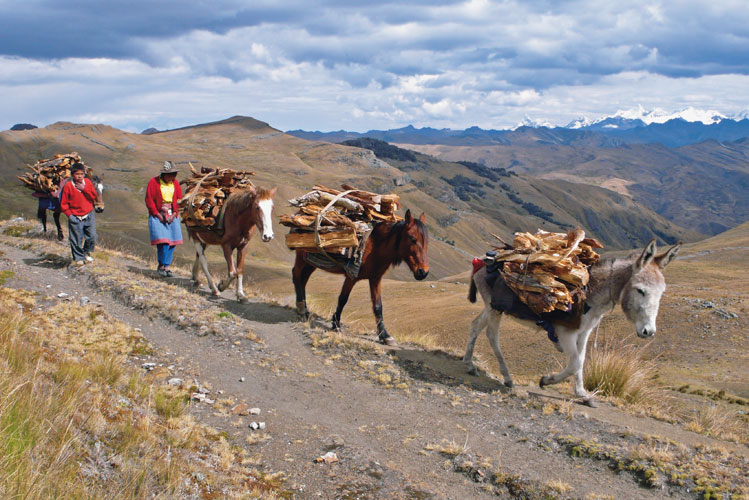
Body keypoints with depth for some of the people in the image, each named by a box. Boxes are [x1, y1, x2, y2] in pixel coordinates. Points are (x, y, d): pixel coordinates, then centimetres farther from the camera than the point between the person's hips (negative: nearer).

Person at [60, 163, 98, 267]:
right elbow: (63, 203, -2)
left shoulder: (88, 182, 2)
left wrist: (84, 189, -15)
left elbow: (94, 196, -5)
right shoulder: (68, 186, -7)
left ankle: (87, 253, 24)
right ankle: (79, 258, 16)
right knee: (76, 239, 1)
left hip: (89, 216, 3)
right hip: (75, 218, -3)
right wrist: (69, 214, -7)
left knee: (92, 236, 0)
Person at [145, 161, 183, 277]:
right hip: (158, 215, -4)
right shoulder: (153, 182, -3)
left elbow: (179, 200, 9)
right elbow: (149, 200, -5)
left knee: (172, 242, 0)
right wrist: (158, 215, -11)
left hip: (172, 216, 4)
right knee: (163, 241, -15)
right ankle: (161, 265, -1)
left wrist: (174, 214, -5)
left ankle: (166, 266, 10)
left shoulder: (175, 184, 10)